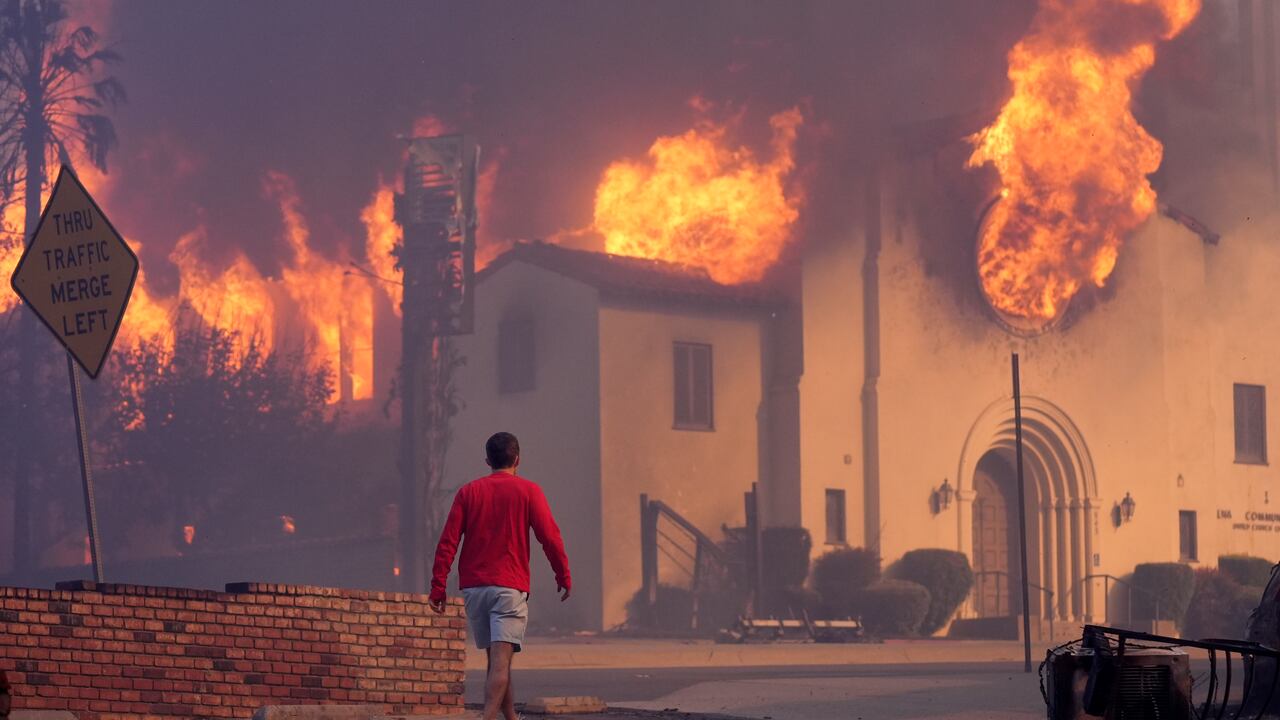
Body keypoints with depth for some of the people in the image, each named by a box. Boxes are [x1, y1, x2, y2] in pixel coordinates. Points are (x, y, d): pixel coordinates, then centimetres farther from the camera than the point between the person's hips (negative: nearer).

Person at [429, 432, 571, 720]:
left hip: (473, 587, 4)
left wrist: (438, 586, 2)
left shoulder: (468, 492, 8)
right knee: (501, 661, -12)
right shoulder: (528, 491, 0)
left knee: (497, 660, 16)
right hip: (510, 587, -4)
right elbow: (550, 537, -5)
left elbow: (448, 541, 2)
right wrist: (564, 577, 6)